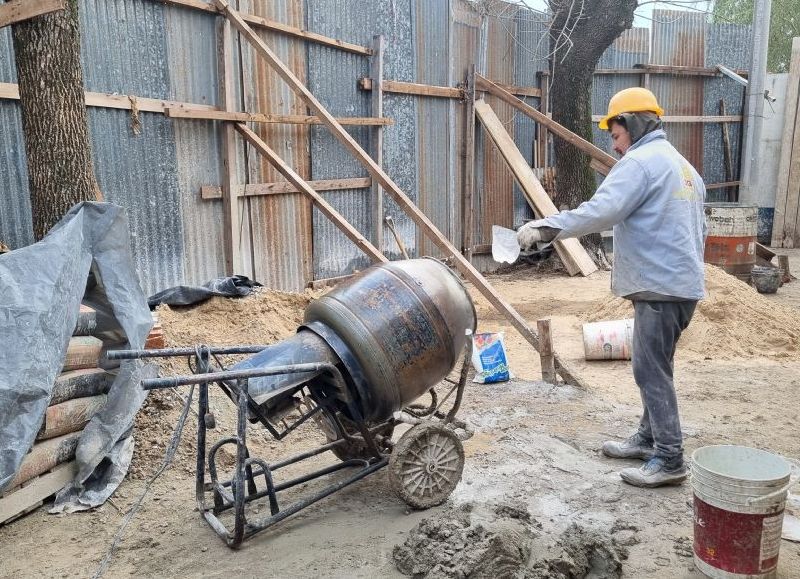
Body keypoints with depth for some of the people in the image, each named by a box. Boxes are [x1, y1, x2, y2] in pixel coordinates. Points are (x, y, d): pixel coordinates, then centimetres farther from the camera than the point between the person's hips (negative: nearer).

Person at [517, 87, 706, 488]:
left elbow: (600, 211, -27)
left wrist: (545, 228, -29)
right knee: (655, 366, 18)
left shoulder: (640, 161, -11)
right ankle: (649, 438, 29)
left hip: (660, 286, -11)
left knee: (652, 370, -6)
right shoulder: (682, 165, 21)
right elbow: (699, 228, 26)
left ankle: (669, 460, 1)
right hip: (682, 282, 11)